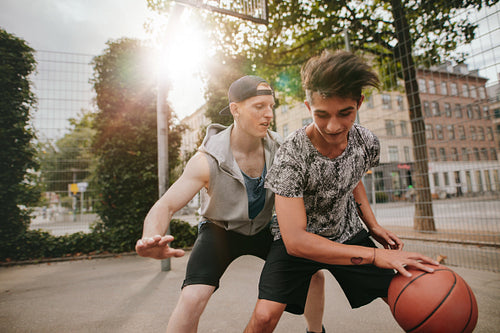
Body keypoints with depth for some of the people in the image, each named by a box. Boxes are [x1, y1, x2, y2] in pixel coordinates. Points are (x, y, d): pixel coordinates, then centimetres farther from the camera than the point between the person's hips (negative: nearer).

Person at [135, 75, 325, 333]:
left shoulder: (276, 147, -17)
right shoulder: (208, 160, -28)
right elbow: (165, 206, -30)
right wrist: (152, 240, -51)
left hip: (262, 228, 4)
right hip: (220, 229, -3)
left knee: (312, 275, 1)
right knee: (192, 298, -23)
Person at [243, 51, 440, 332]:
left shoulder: (368, 143, -14)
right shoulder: (291, 156, -31)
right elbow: (295, 240, -33)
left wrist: (373, 227, -2)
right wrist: (375, 256, -34)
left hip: (348, 234, 5)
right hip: (298, 240, -4)